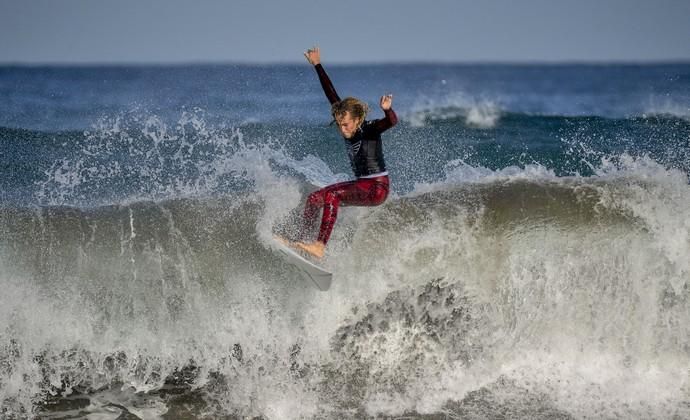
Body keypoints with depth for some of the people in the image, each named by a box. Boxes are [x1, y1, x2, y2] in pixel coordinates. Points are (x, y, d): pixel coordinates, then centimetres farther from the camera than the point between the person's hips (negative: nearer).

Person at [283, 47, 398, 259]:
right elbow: (331, 94, 7)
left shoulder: (369, 129, -16)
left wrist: (387, 110, -58)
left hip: (377, 188, -9)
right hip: (361, 184, 9)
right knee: (315, 198, 2)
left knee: (331, 196, -27)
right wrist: (317, 66, 10)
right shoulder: (346, 125, 2)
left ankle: (320, 247, -33)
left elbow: (392, 122, -35)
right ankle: (302, 238, 2)